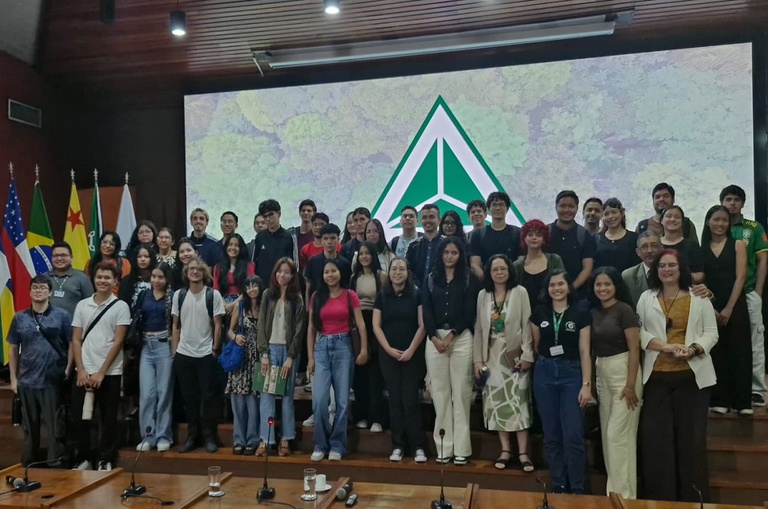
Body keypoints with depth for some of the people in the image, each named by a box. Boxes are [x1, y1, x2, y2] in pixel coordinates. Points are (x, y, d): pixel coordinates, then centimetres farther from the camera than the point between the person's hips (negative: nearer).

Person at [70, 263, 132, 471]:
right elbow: (76, 340, 6)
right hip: (84, 372, 3)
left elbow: (118, 342, -7)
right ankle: (83, 458, 22)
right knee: (79, 417, 7)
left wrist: (101, 372, -11)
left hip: (110, 373, -3)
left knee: (108, 418, 5)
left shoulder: (121, 307, -3)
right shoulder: (82, 305, 7)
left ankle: (106, 459, 16)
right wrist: (81, 370, -4)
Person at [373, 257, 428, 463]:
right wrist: (389, 349, -8)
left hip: (412, 354, -2)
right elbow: (376, 325, 3)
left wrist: (411, 350, -12)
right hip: (388, 355, 2)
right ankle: (398, 446, 12)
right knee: (395, 400, 5)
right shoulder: (382, 296, 6)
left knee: (410, 399, -4)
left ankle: (418, 446, 3)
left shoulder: (416, 294, 0)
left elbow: (422, 325, -4)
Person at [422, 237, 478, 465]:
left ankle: (461, 448, 4)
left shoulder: (469, 279, 6)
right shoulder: (431, 279, 13)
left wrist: (451, 335, -10)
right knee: (439, 392, 3)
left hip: (461, 338, -2)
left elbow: (469, 311, -2)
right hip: (435, 338, 2)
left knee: (461, 391, -2)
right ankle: (444, 447, 9)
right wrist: (434, 337, -8)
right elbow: (426, 310, 5)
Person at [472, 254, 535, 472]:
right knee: (497, 402, 6)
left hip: (515, 355, -3)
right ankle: (505, 450, 16)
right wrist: (478, 359, 2)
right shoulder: (483, 295, 6)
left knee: (518, 401, -3)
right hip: (492, 355, 3)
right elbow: (479, 328, 6)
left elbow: (527, 325, -6)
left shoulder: (520, 292, -3)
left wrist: (527, 355, -12)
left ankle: (523, 452, 6)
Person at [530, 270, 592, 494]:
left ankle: (577, 489, 8)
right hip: (545, 374, 3)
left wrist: (587, 384, -9)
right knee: (551, 435, 7)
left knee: (573, 436, -5)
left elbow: (584, 351, -5)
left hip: (572, 373, -2)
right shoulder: (539, 313, 3)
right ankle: (558, 485, 20)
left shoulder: (581, 313, -3)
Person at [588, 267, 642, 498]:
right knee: (607, 434, 12)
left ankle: (623, 492, 8)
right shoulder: (593, 312, 8)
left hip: (624, 372, -7)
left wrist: (631, 385, -18)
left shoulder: (624, 309, -11)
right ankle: (614, 487, 25)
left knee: (618, 434, -5)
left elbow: (634, 348, -14)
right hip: (602, 374, 7)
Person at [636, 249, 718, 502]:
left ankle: (692, 497, 14)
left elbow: (711, 333, 2)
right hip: (656, 376, 1)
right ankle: (659, 496, 12)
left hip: (691, 376, -1)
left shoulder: (699, 298, 6)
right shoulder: (646, 298, 9)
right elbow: (639, 331, 1)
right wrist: (666, 347, -14)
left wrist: (693, 350, -17)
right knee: (655, 438, 1)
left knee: (691, 437, 3)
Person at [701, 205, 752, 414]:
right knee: (716, 354, 4)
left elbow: (741, 276, -4)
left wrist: (729, 308, -11)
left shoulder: (738, 245, 3)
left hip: (735, 306, -1)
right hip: (709, 307, 1)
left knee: (738, 352, 0)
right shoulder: (701, 249, 7)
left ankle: (742, 401, 7)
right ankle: (719, 400, 10)